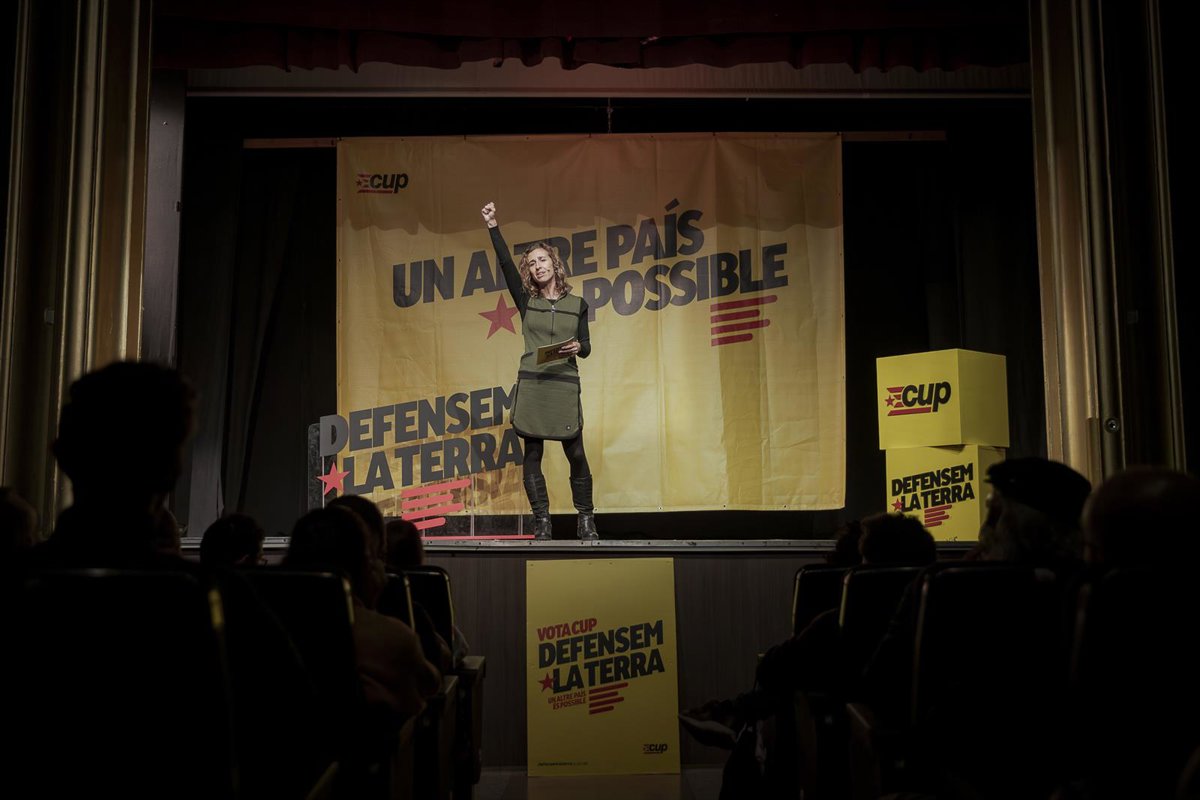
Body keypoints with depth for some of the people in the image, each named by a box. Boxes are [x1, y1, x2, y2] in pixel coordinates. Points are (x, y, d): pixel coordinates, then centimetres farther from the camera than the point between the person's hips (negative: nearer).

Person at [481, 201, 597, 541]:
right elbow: (505, 264, -2)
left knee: (576, 454, -2)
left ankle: (585, 520, 10)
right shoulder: (526, 301, 9)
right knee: (532, 454, 0)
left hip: (565, 385, 0)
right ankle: (541, 522, 6)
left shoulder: (577, 304, 10)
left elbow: (586, 347, 11)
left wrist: (577, 347, -12)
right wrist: (493, 227, -10)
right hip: (531, 384, 1)